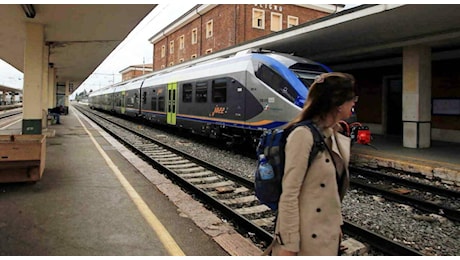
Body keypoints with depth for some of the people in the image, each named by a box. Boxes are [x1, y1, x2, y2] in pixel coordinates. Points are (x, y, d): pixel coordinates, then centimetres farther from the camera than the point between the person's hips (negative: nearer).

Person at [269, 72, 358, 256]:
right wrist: (289, 245, -18)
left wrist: (336, 225, 17)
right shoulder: (303, 135, -21)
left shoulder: (333, 135, 6)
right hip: (306, 239, -8)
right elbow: (289, 195, -21)